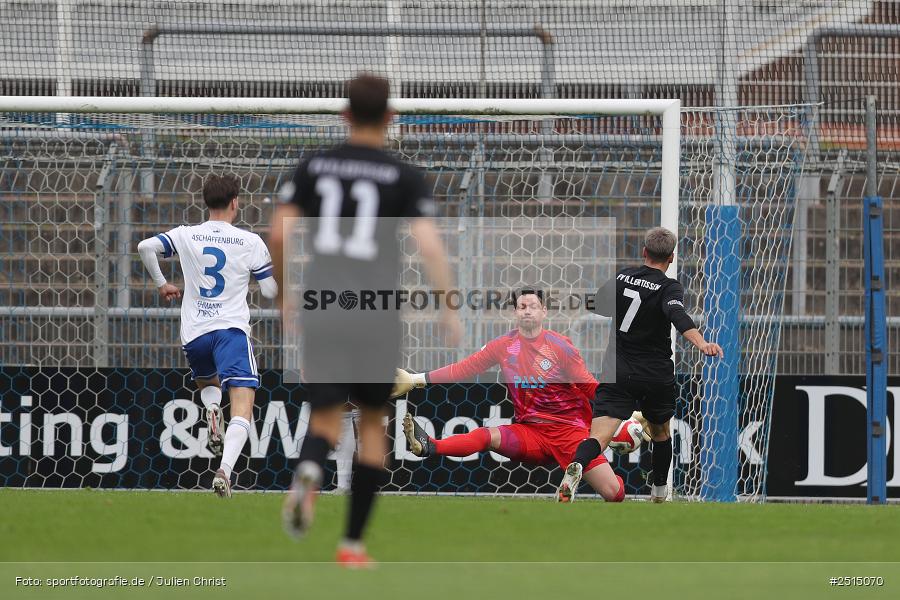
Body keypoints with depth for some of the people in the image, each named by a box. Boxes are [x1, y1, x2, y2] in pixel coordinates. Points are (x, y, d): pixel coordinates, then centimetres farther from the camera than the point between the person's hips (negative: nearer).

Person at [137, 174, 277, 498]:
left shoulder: (186, 235, 6)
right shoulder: (251, 242, 2)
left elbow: (146, 247, -4)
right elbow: (271, 291, 6)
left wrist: (161, 283, 11)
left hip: (194, 334, 3)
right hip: (231, 329, -3)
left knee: (207, 382, 34)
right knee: (242, 409, -12)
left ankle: (212, 411, -2)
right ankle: (225, 470, -36)